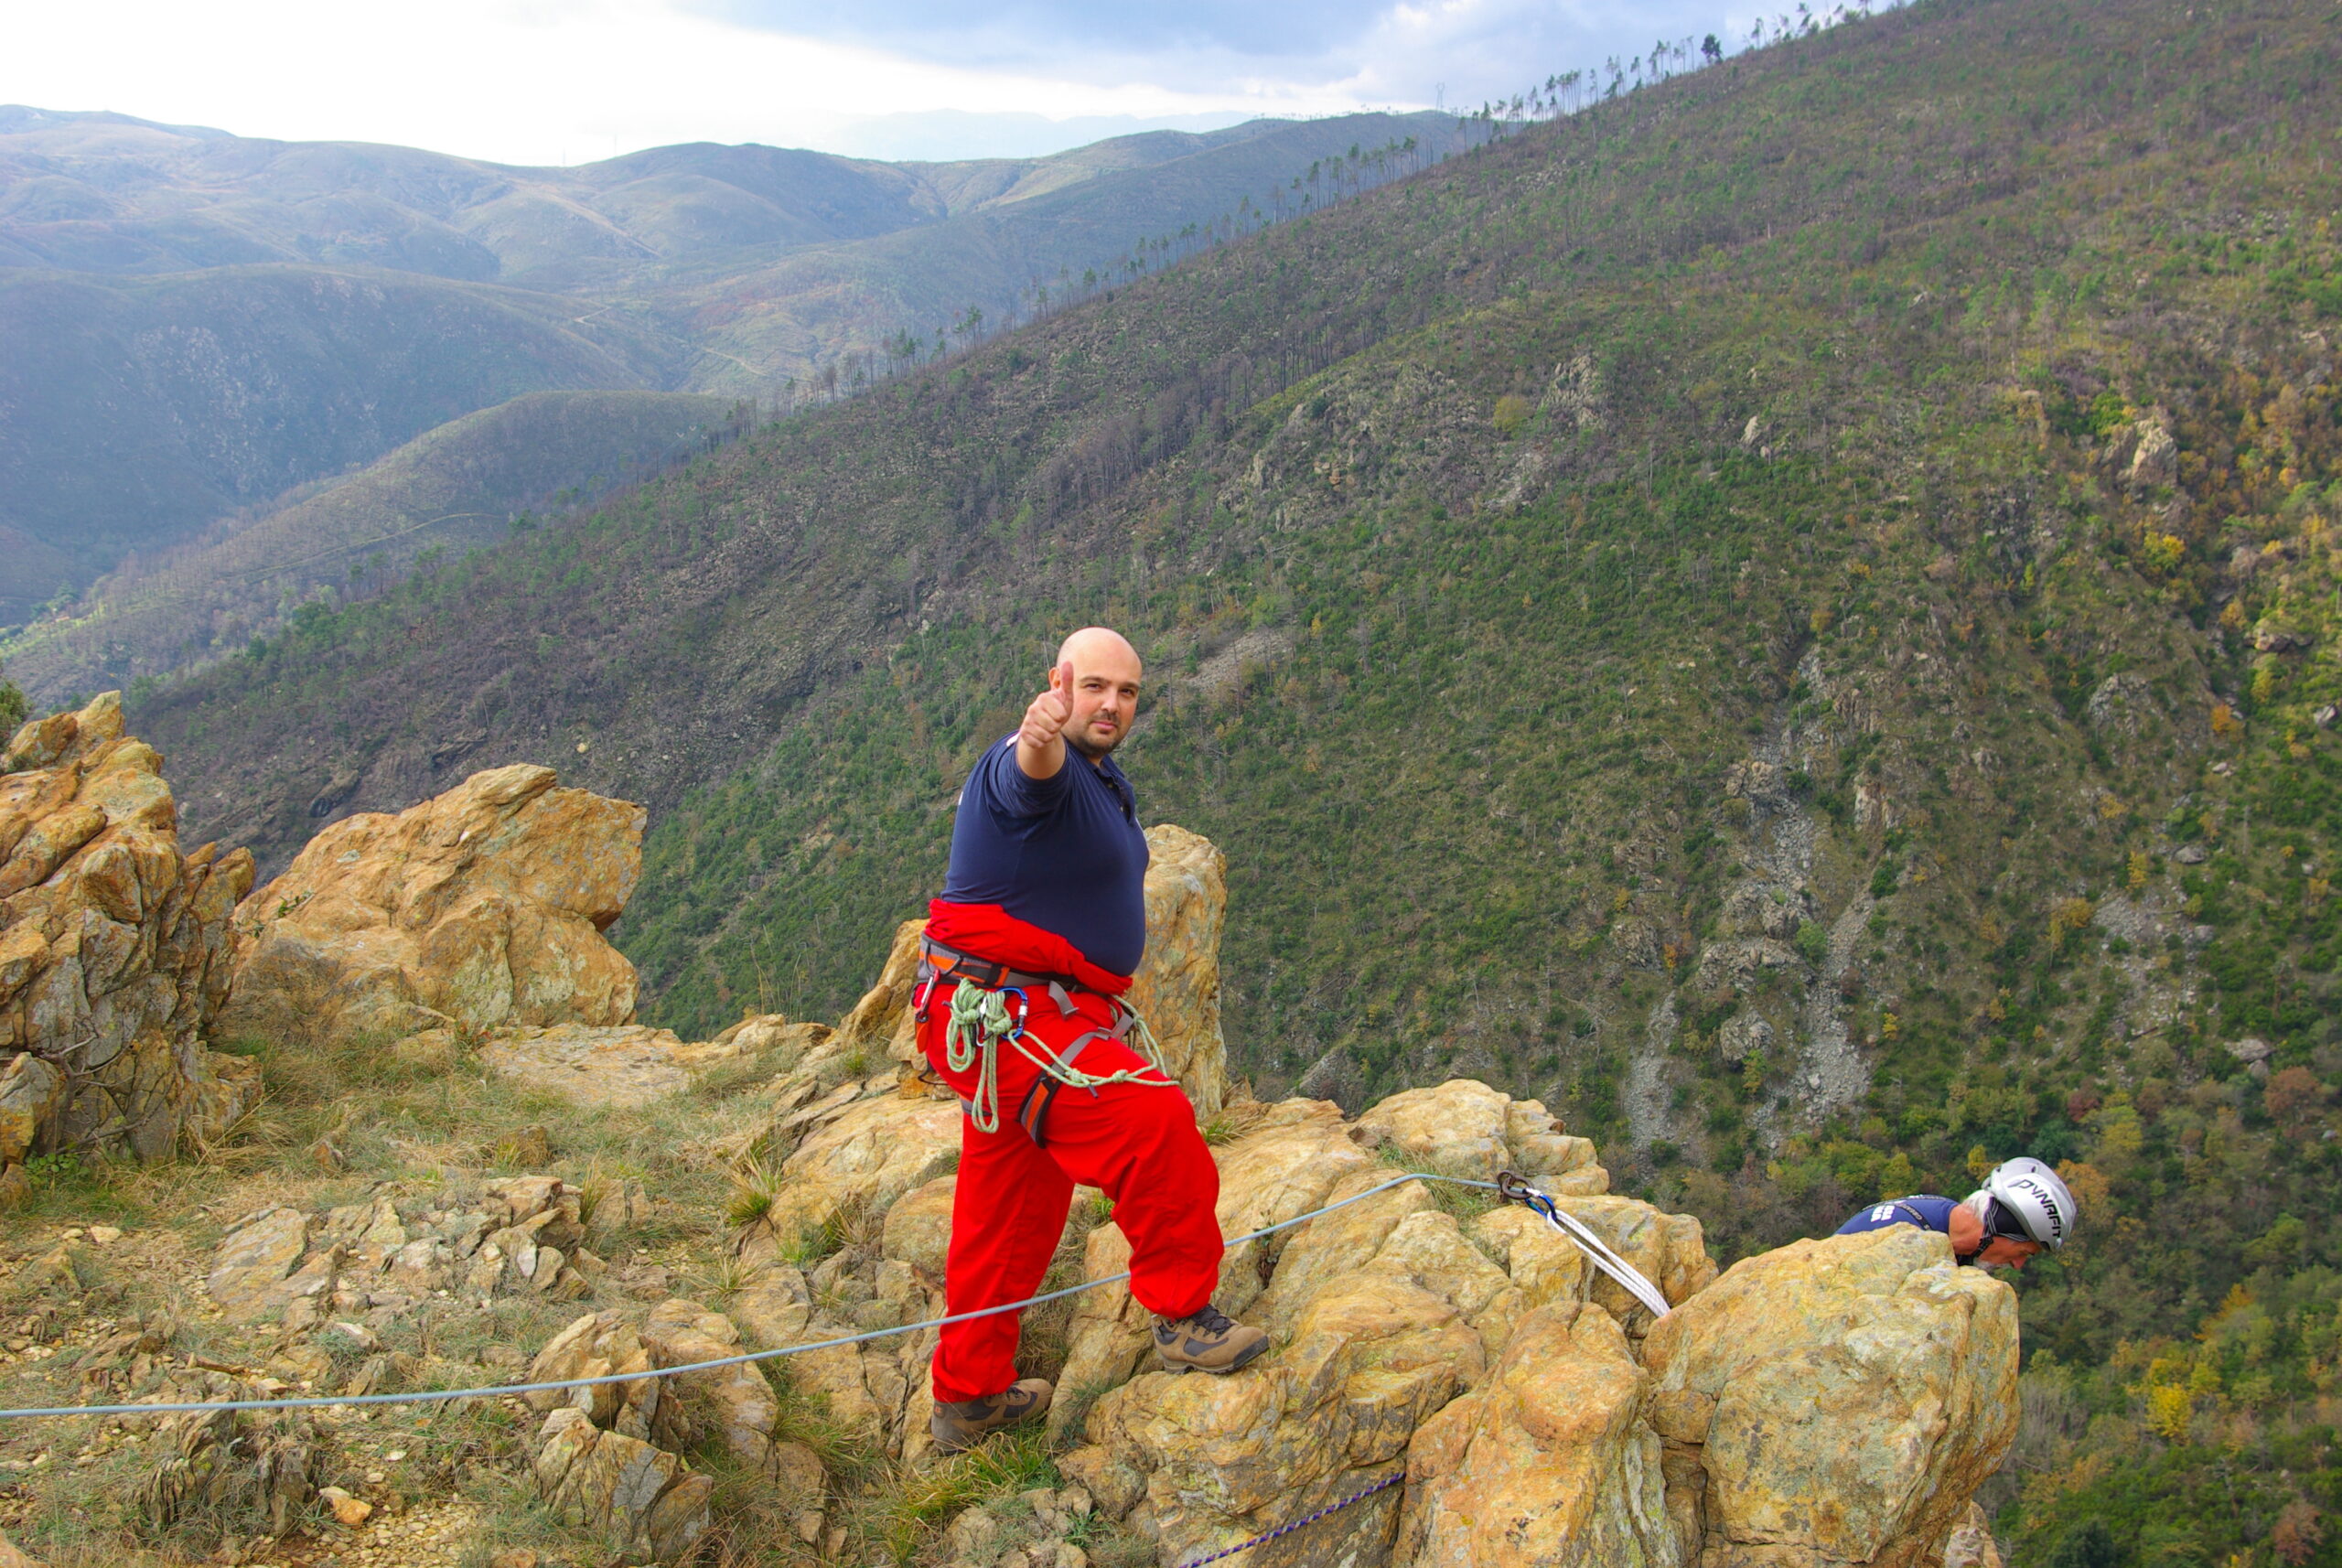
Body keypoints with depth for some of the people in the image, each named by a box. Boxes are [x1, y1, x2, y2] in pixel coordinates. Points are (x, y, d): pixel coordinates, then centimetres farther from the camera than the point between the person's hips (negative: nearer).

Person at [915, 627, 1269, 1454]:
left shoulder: (1107, 786, 16)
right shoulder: (1048, 768, -17)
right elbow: (1033, 775, -44)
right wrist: (1040, 737, -67)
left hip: (1052, 1014, 10)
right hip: (998, 1014, -10)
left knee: (1013, 1211, 16)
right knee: (1153, 1116, -22)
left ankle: (968, 1395, 29)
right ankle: (1185, 1317, -7)